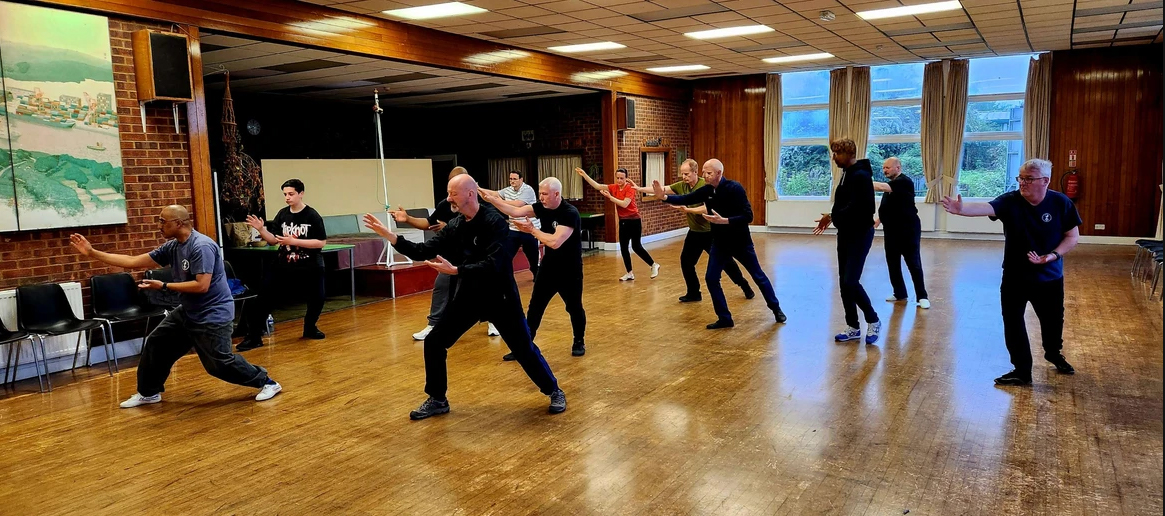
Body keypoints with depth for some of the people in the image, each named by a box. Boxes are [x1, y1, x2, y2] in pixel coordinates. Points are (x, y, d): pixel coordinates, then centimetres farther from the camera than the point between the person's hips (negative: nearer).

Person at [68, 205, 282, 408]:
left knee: (219, 363, -7)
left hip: (213, 314, -9)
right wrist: (92, 252, 8)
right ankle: (148, 393, 31)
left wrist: (163, 286, -21)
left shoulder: (202, 246, -23)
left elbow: (201, 285, -28)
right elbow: (133, 262, 8)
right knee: (156, 344, 14)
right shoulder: (172, 247, 4)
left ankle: (267, 383, 8)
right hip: (188, 311, 9)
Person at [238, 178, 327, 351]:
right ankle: (254, 337, 2)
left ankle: (309, 328, 32)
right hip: (284, 266, 3)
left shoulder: (312, 216, -11)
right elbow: (274, 240, 7)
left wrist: (293, 241, -22)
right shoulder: (282, 215, 2)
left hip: (310, 268, -3)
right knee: (264, 297, -4)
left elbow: (321, 242, -18)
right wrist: (261, 230, -12)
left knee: (317, 299, 4)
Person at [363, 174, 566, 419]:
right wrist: (389, 235, -10)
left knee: (523, 348, -1)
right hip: (467, 297, 6)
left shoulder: (494, 221, -19)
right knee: (434, 342, 3)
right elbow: (422, 252, -1)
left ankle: (554, 392, 20)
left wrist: (454, 270, -33)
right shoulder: (454, 226, 0)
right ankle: (437, 400, 19)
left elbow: (492, 264, -28)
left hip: (499, 297, -6)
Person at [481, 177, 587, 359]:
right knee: (535, 307, 6)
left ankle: (579, 343, 30)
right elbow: (515, 211, -10)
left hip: (569, 270, -6)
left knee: (574, 308, 9)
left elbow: (555, 242, -32)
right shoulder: (542, 207, -3)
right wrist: (491, 199, -20)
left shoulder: (570, 214, -24)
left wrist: (532, 230, -21)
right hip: (548, 266, 6)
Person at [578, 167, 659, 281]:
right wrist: (584, 175, -9)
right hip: (623, 221, 6)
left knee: (636, 246, -4)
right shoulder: (614, 188, 2)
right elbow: (597, 186, -2)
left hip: (634, 221, -6)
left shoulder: (630, 188, -14)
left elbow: (624, 204, -25)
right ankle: (630, 273, 13)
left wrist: (609, 197, -26)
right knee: (623, 247, 4)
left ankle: (654, 265, 16)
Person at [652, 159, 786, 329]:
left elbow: (748, 216, -26)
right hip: (719, 243, 5)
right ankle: (724, 318, 7)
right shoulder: (706, 191, -6)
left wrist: (723, 221, -36)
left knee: (759, 277, 10)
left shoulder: (735, 188, -23)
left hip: (741, 242, -5)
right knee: (711, 278, -5)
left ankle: (776, 309, 31)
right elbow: (685, 199, -7)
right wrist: (664, 196, -24)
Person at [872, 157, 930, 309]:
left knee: (914, 263, -3)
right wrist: (878, 220, 11)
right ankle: (899, 293, 20)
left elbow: (883, 187, -30)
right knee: (893, 263, 9)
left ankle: (922, 296, 4)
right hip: (891, 231, 8)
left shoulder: (904, 182, -14)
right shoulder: (891, 184, 14)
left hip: (908, 231, -8)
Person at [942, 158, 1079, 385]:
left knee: (1053, 320, 19)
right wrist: (962, 209, -55)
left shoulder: (1061, 203, -11)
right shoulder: (1010, 201, -15)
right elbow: (985, 208, -34)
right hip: (1015, 277, -1)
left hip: (1050, 277, 1)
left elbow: (1073, 236, -4)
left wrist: (1053, 255, -20)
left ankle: (1054, 354, 49)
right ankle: (1022, 371, 16)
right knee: (1013, 324, 2)